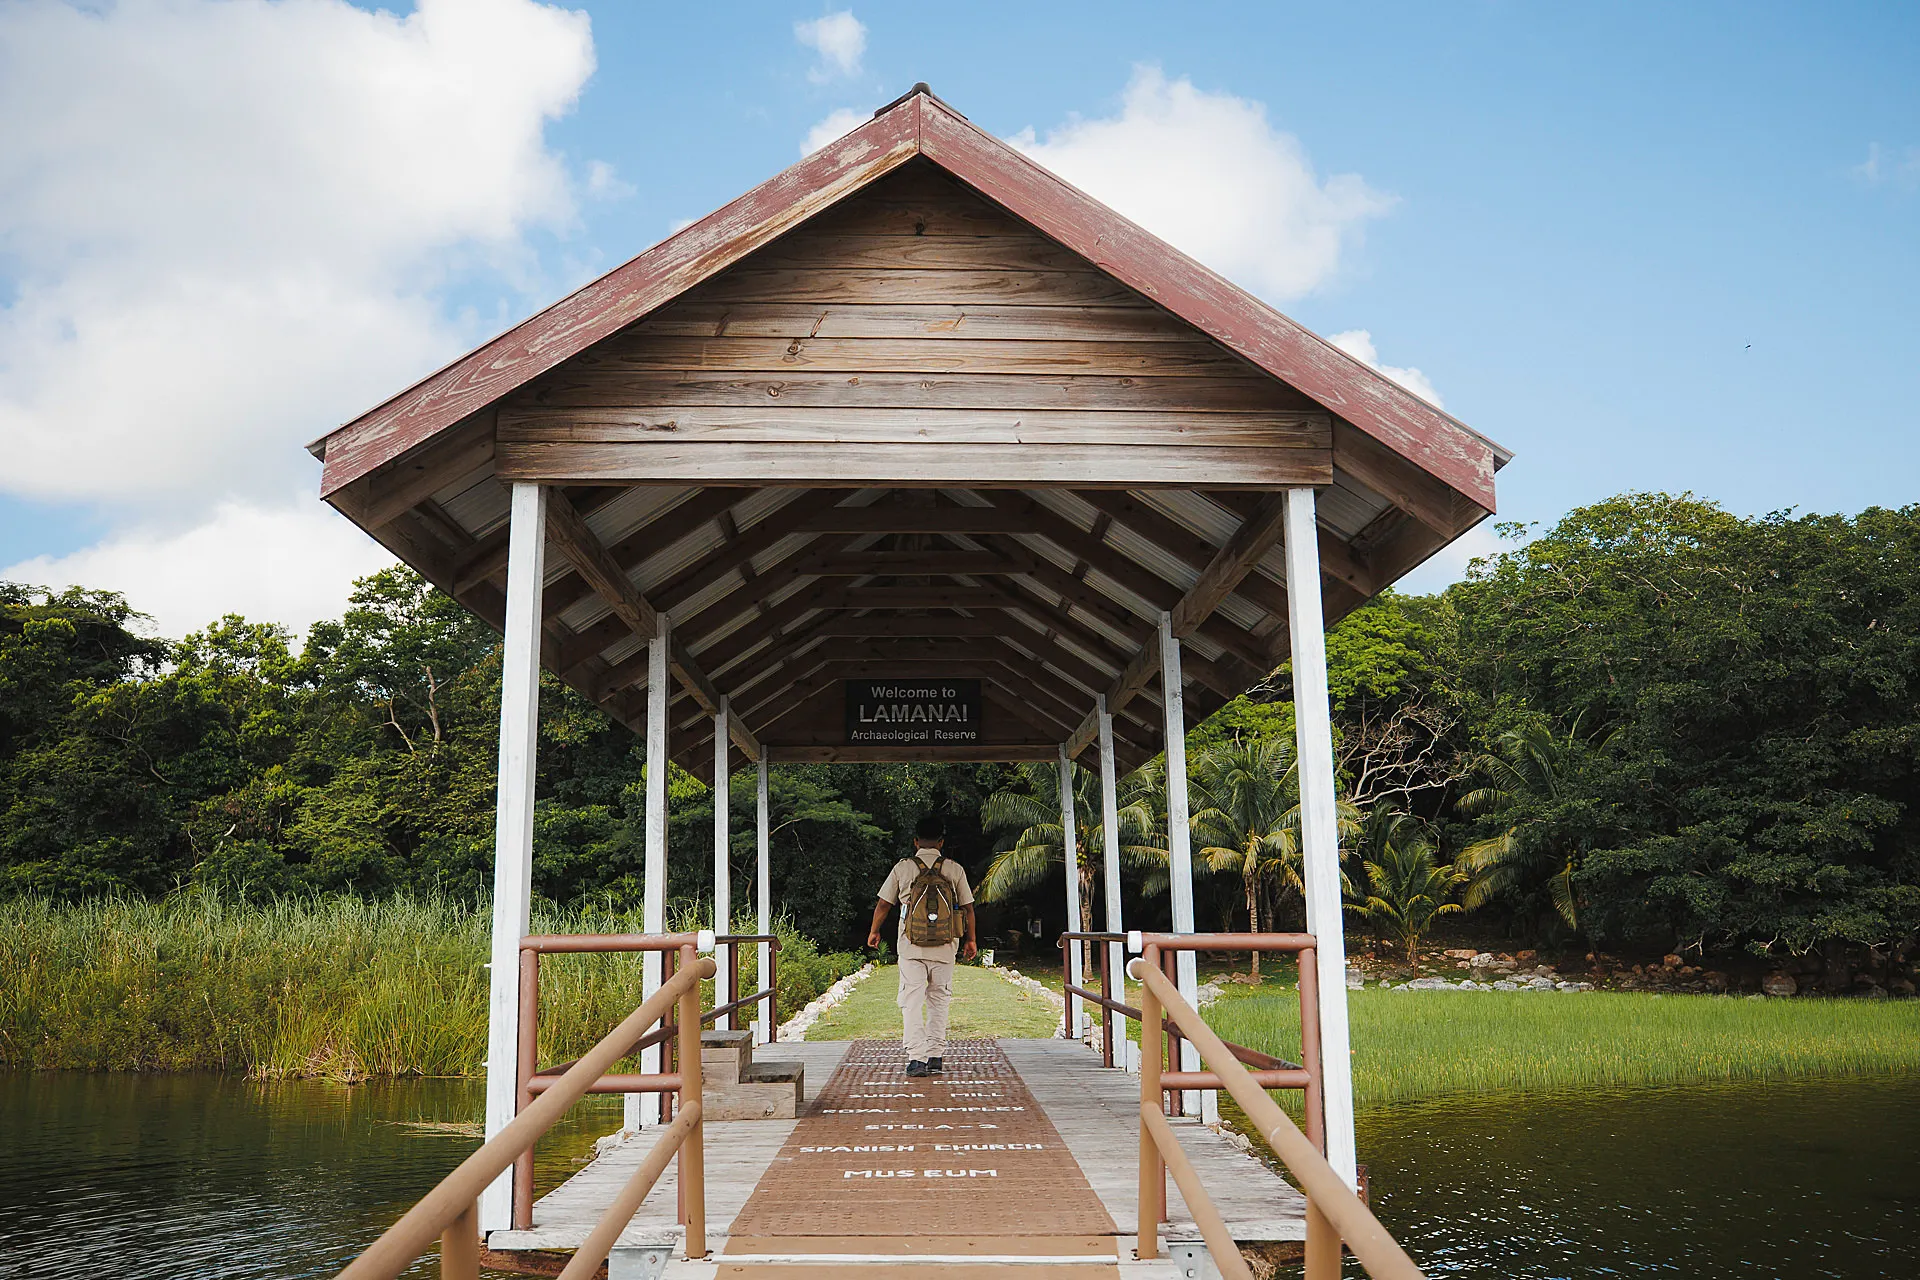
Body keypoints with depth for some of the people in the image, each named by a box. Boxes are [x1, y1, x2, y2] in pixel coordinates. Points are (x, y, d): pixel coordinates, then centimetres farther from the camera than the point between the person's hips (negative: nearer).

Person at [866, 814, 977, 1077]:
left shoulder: (903, 868, 0)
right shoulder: (955, 869, 2)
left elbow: (883, 904, 6)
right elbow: (968, 907, 8)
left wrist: (874, 932, 22)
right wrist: (971, 939, 21)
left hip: (911, 946, -1)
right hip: (945, 946, 1)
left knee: (912, 1001, 1)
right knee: (939, 1000, 13)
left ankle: (916, 1058, -9)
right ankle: (936, 1057, 14)